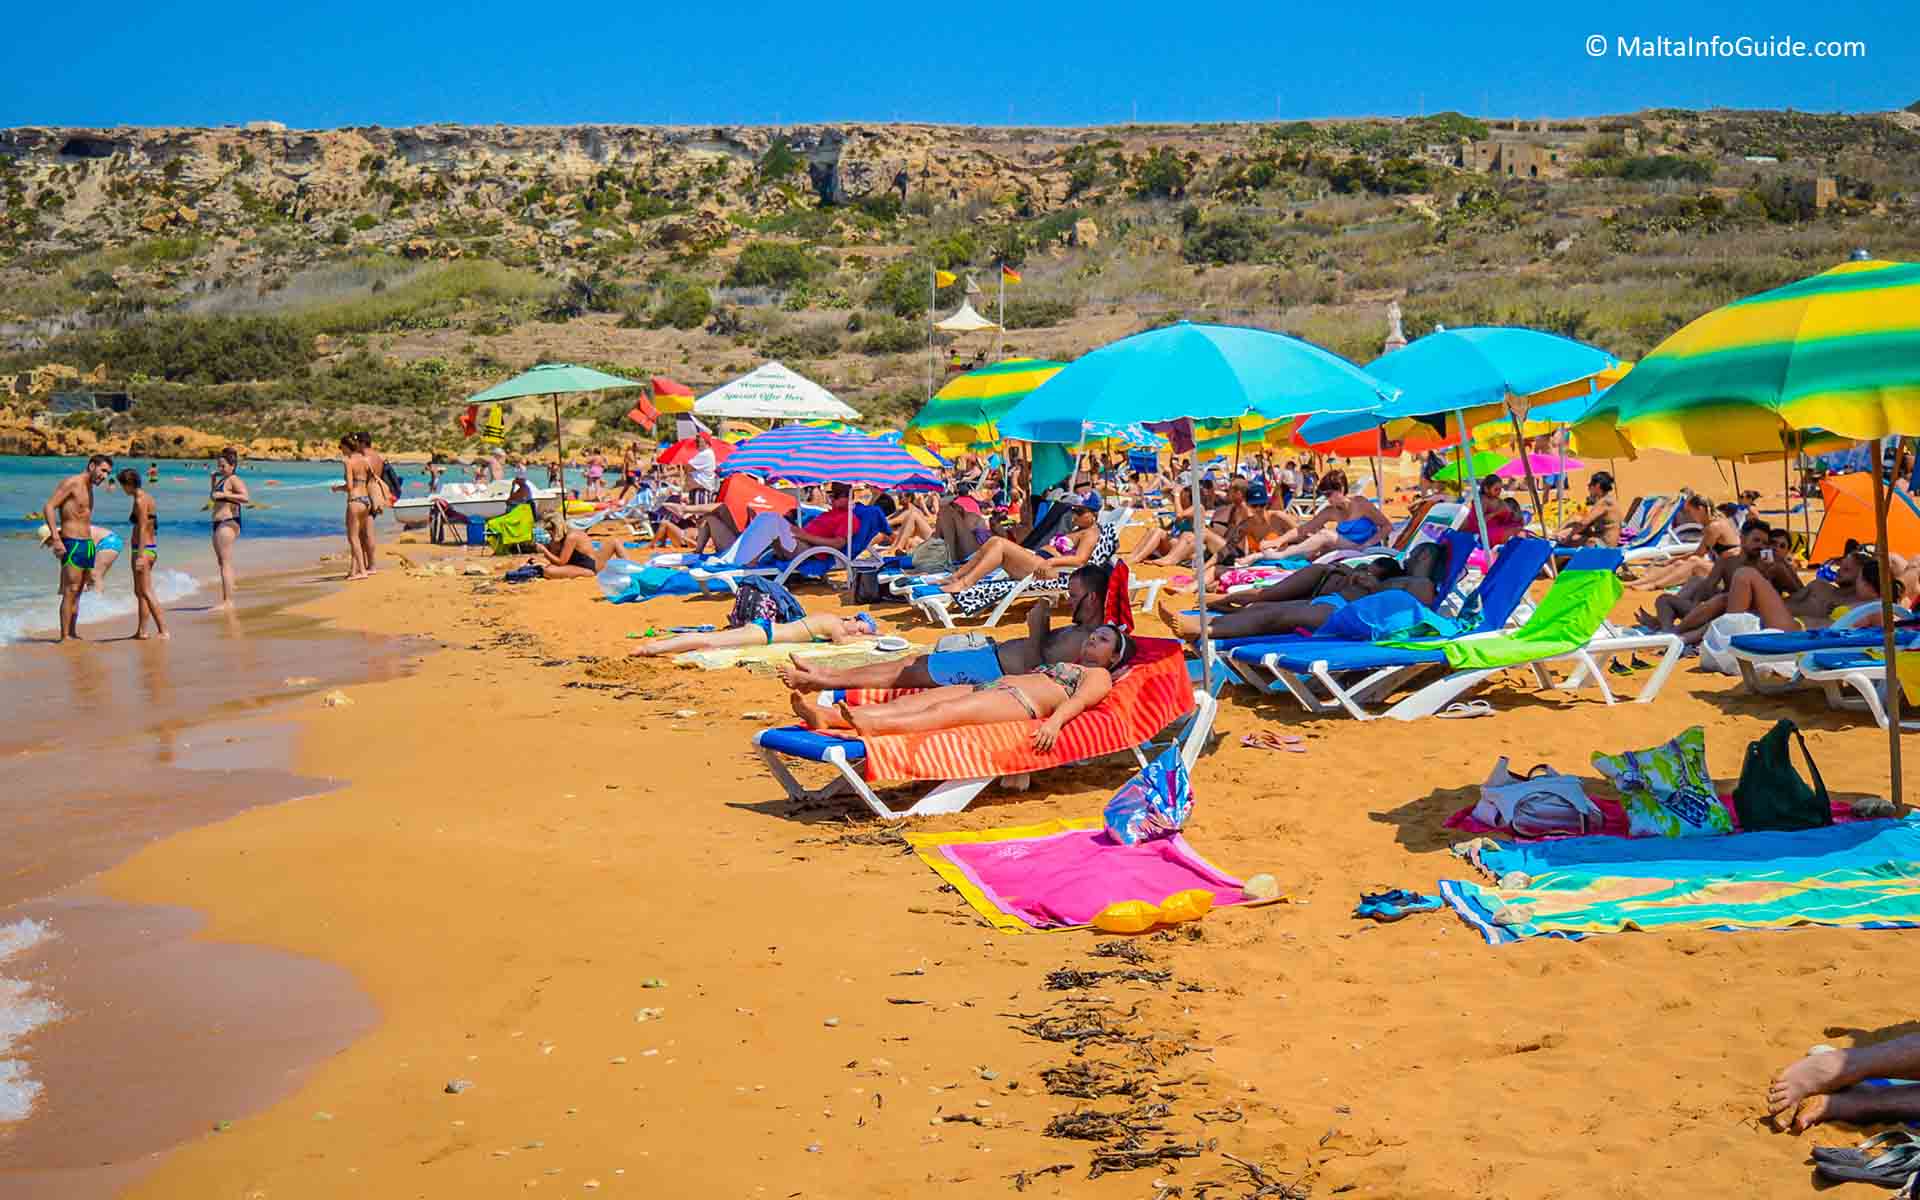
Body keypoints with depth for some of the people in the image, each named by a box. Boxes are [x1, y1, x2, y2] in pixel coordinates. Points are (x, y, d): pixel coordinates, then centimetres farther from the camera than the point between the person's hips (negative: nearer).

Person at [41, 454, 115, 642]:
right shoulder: (71, 482, -9)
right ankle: (64, 636, -9)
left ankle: (73, 634, 15)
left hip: (88, 544, 9)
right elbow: (48, 507, -17)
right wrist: (56, 538, -24)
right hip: (72, 545, -9)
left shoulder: (89, 489, 18)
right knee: (70, 592, -10)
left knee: (77, 592, 11)